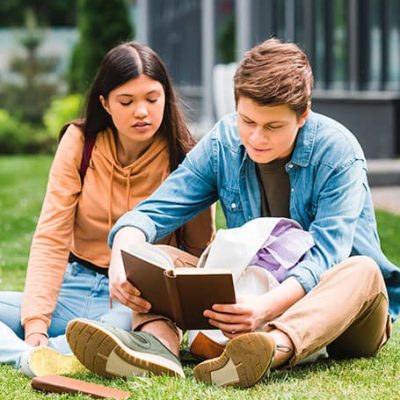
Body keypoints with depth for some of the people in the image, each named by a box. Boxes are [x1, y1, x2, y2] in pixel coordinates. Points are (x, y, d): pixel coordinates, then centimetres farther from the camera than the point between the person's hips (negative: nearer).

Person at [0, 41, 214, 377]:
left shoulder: (184, 158, -4)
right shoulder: (80, 142, -1)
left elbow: (201, 253, 2)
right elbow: (50, 239, -6)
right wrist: (36, 322, -19)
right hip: (76, 287, 3)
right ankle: (32, 357, -43)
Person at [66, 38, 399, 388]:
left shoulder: (337, 151, -17)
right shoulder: (222, 143, -4)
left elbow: (326, 254, -27)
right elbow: (154, 213, -10)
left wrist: (268, 306, -47)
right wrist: (121, 260, -33)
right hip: (255, 292, 4)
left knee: (362, 271, -37)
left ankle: (276, 347, -64)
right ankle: (158, 342, -45)